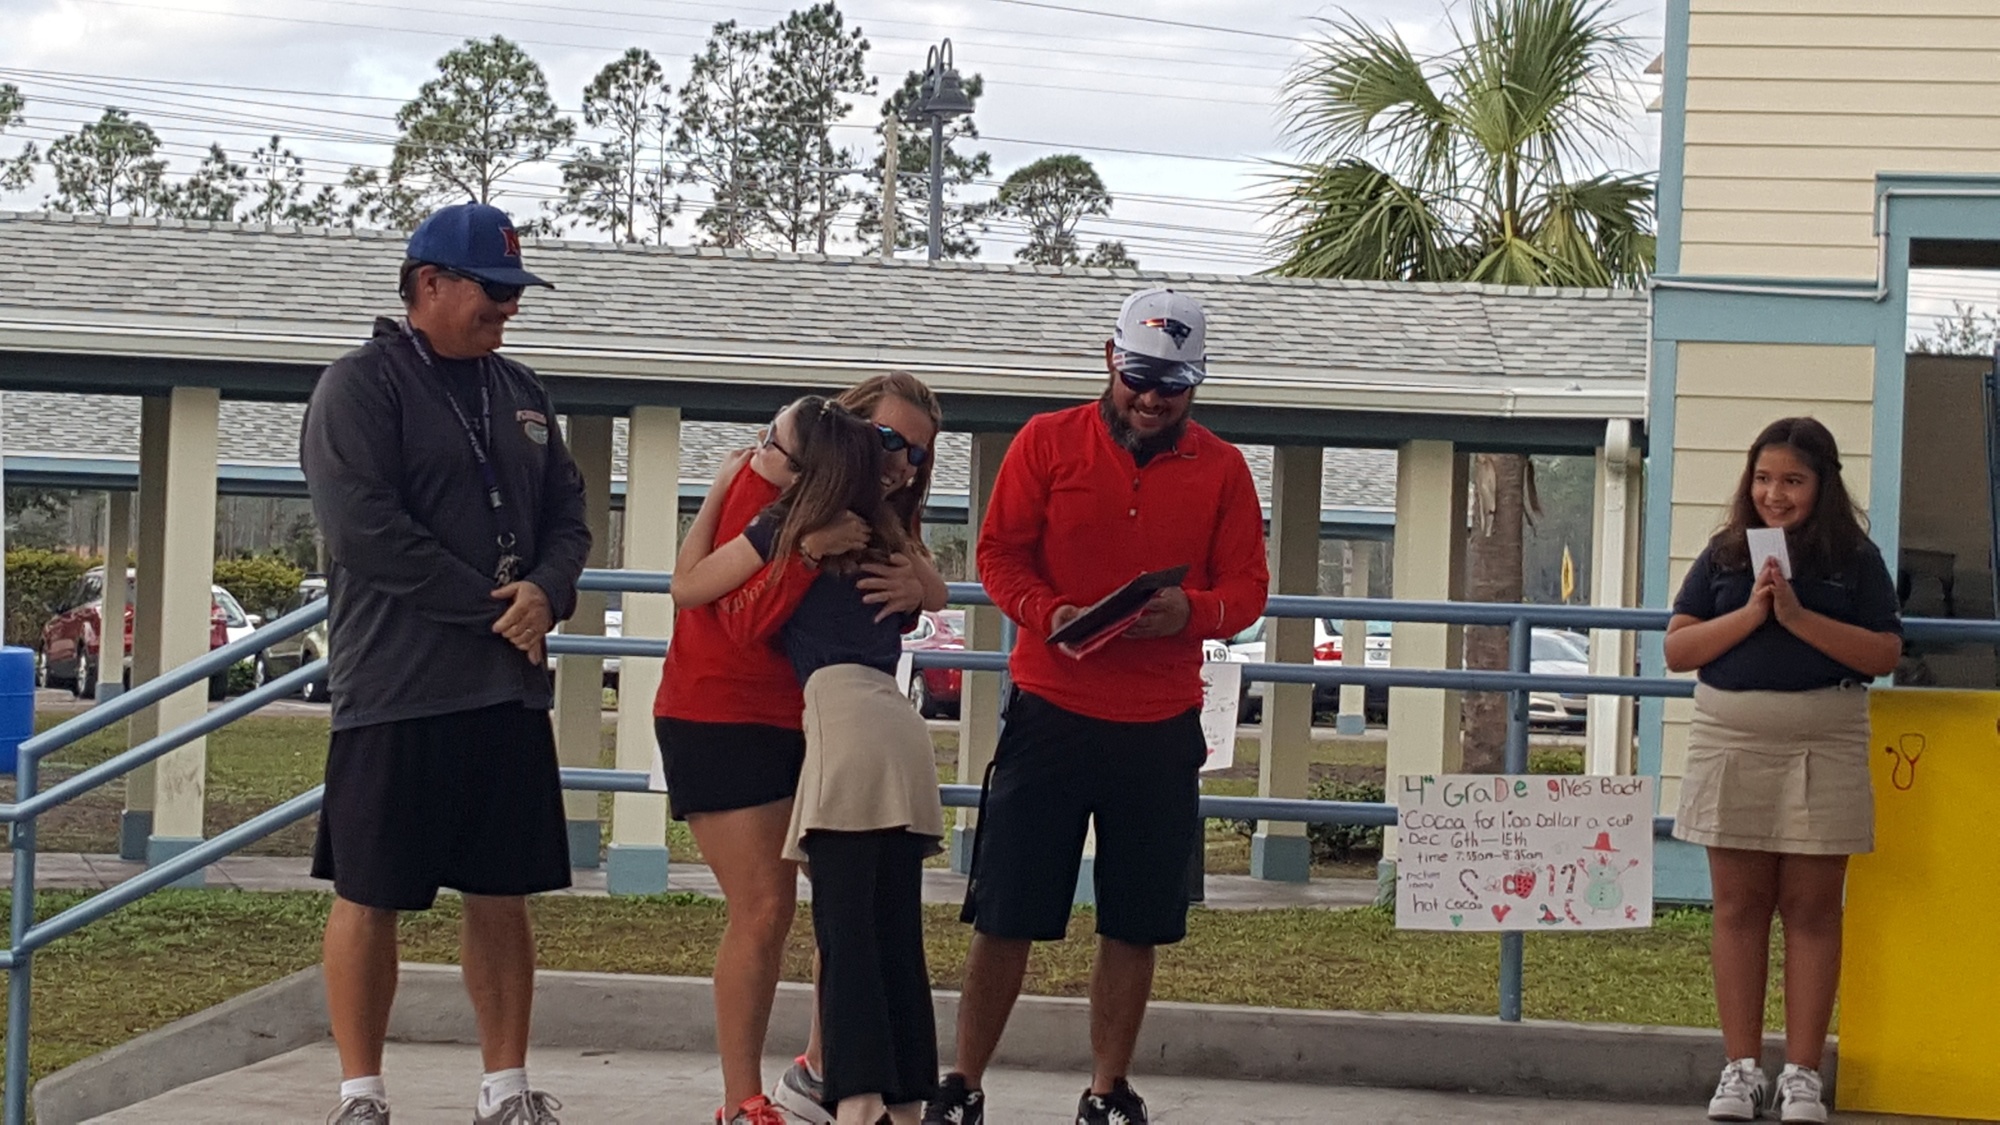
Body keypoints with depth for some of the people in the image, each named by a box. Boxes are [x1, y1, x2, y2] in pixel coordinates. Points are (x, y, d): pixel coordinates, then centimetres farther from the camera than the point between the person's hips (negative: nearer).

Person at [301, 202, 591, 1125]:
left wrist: (546, 591, -7)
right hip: (397, 692, -6)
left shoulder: (519, 393, 16)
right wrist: (490, 606, -14)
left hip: (510, 690, 6)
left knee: (501, 895, 9)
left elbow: (567, 515, 16)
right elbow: (363, 528, -16)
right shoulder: (361, 387, -6)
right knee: (371, 897, -1)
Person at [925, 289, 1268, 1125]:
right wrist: (1049, 613, -19)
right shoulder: (1047, 442, 2)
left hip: (1161, 729, 2)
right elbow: (998, 554, 0)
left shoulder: (1221, 469, 6)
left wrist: (1191, 611, -17)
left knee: (1134, 927, 7)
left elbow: (1247, 588, 5)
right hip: (1050, 710, -2)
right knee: (1005, 915, 0)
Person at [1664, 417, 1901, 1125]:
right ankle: (1742, 1068, 8)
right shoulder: (1725, 555, 9)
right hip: (1732, 746, 2)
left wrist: (1799, 616, -14)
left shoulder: (1855, 558, 4)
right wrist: (1752, 612, -10)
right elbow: (1677, 649, 4)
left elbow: (1885, 654, -4)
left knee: (1812, 909, 0)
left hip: (1823, 748, -2)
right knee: (1739, 906, 3)